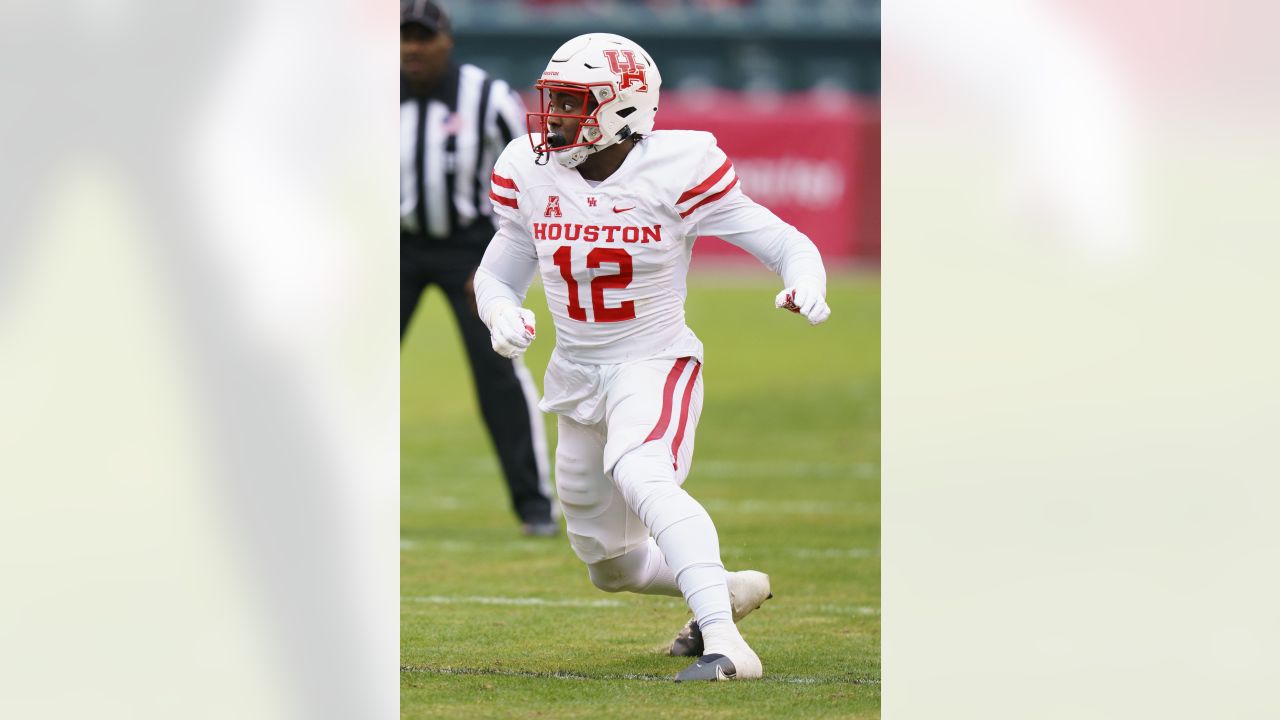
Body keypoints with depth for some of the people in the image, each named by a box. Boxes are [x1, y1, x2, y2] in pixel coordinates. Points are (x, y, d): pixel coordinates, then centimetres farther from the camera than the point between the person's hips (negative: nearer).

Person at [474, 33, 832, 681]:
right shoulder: (530, 172, -4)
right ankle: (730, 589, 44)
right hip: (577, 377, 6)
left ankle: (726, 645, -44)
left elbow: (787, 244, -12)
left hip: (656, 365, -6)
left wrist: (805, 285, -35)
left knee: (640, 476, -37)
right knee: (612, 566, 17)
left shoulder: (677, 171, -17)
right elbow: (497, 274, 9)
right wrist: (503, 314, -14)